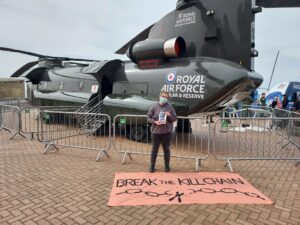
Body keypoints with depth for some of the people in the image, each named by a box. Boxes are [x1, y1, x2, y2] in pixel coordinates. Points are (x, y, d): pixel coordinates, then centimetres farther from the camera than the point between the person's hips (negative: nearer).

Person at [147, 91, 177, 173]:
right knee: (154, 149, 9)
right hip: (155, 131, 0)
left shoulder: (170, 107, 2)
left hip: (167, 132, 1)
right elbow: (148, 117, 1)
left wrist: (170, 116, -14)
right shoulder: (154, 107, -1)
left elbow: (175, 118, 6)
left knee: (166, 149, 11)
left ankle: (167, 166, 27)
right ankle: (152, 166, 23)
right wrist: (154, 121, -16)